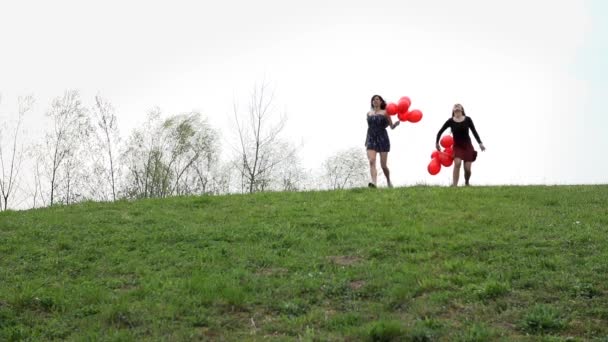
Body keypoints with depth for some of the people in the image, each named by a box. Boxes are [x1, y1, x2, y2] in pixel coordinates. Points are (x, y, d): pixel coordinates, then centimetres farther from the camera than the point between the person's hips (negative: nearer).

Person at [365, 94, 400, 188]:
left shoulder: (385, 113, 4)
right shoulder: (369, 113, 14)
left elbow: (391, 126, 0)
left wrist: (397, 122, -20)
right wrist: (366, 140, 19)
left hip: (382, 139, -2)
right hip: (371, 139, 2)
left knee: (383, 165, 0)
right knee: (372, 162, -19)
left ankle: (389, 182, 25)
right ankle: (373, 183, -29)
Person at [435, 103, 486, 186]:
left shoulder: (467, 119, -4)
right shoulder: (450, 121, -5)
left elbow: (474, 132, 1)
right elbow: (440, 132, 2)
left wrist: (480, 143, -2)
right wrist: (437, 143, 2)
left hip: (467, 146, 1)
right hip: (457, 146, -1)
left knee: (467, 168, -2)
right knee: (457, 163, -25)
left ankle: (467, 183, 28)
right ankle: (454, 185, -24)